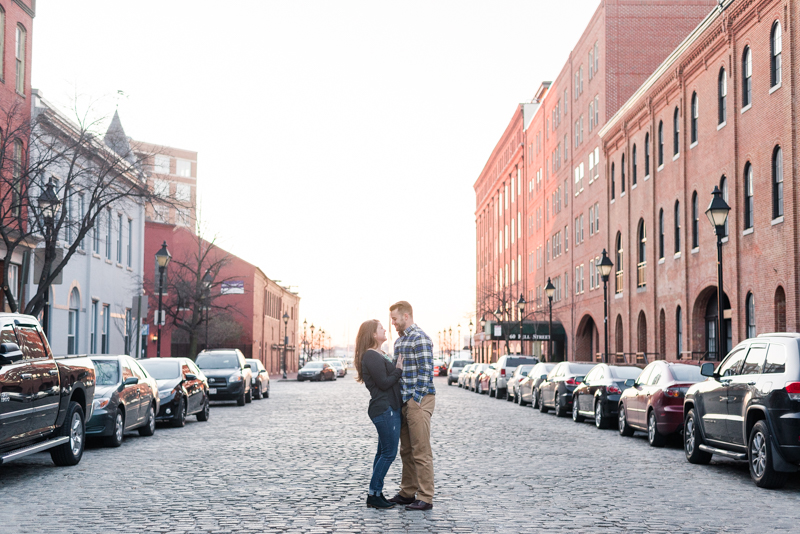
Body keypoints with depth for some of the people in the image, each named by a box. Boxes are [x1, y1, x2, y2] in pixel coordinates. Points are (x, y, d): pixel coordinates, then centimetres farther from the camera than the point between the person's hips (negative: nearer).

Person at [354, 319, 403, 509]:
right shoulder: (371, 356, -15)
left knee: (383, 452, 12)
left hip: (389, 408, 11)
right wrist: (399, 369, -8)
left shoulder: (378, 355, 18)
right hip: (385, 409, -11)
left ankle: (376, 494, 16)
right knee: (389, 453, -8)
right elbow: (383, 383, -19)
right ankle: (374, 495, -4)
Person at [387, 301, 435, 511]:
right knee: (406, 451, 14)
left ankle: (425, 498, -3)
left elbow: (426, 371, -17)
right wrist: (400, 400, 14)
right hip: (404, 401, 9)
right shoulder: (399, 341, 18)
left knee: (421, 452, -6)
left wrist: (416, 400, -18)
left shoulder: (420, 338, -12)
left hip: (419, 400, -9)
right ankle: (408, 493, 22)